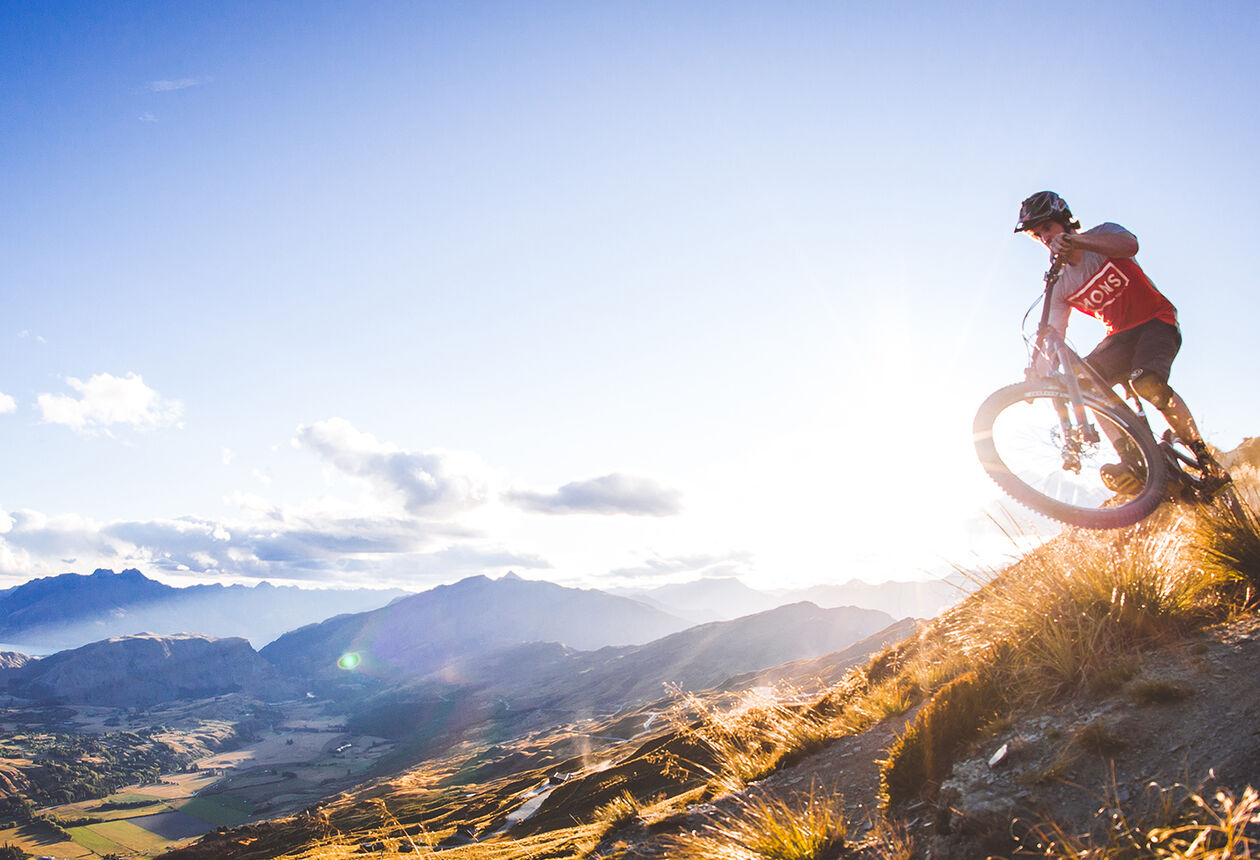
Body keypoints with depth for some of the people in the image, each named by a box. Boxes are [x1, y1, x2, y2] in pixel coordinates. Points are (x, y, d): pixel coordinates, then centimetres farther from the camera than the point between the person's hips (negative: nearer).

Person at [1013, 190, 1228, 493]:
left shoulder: (1103, 233, -9)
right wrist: (1038, 370, -25)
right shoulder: (1060, 286, 1)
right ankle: (1131, 462, -23)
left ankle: (1204, 456, -14)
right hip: (1120, 335, 5)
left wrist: (1075, 240, -52)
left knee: (1147, 382, -33)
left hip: (1157, 321, -5)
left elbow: (1128, 244, -36)